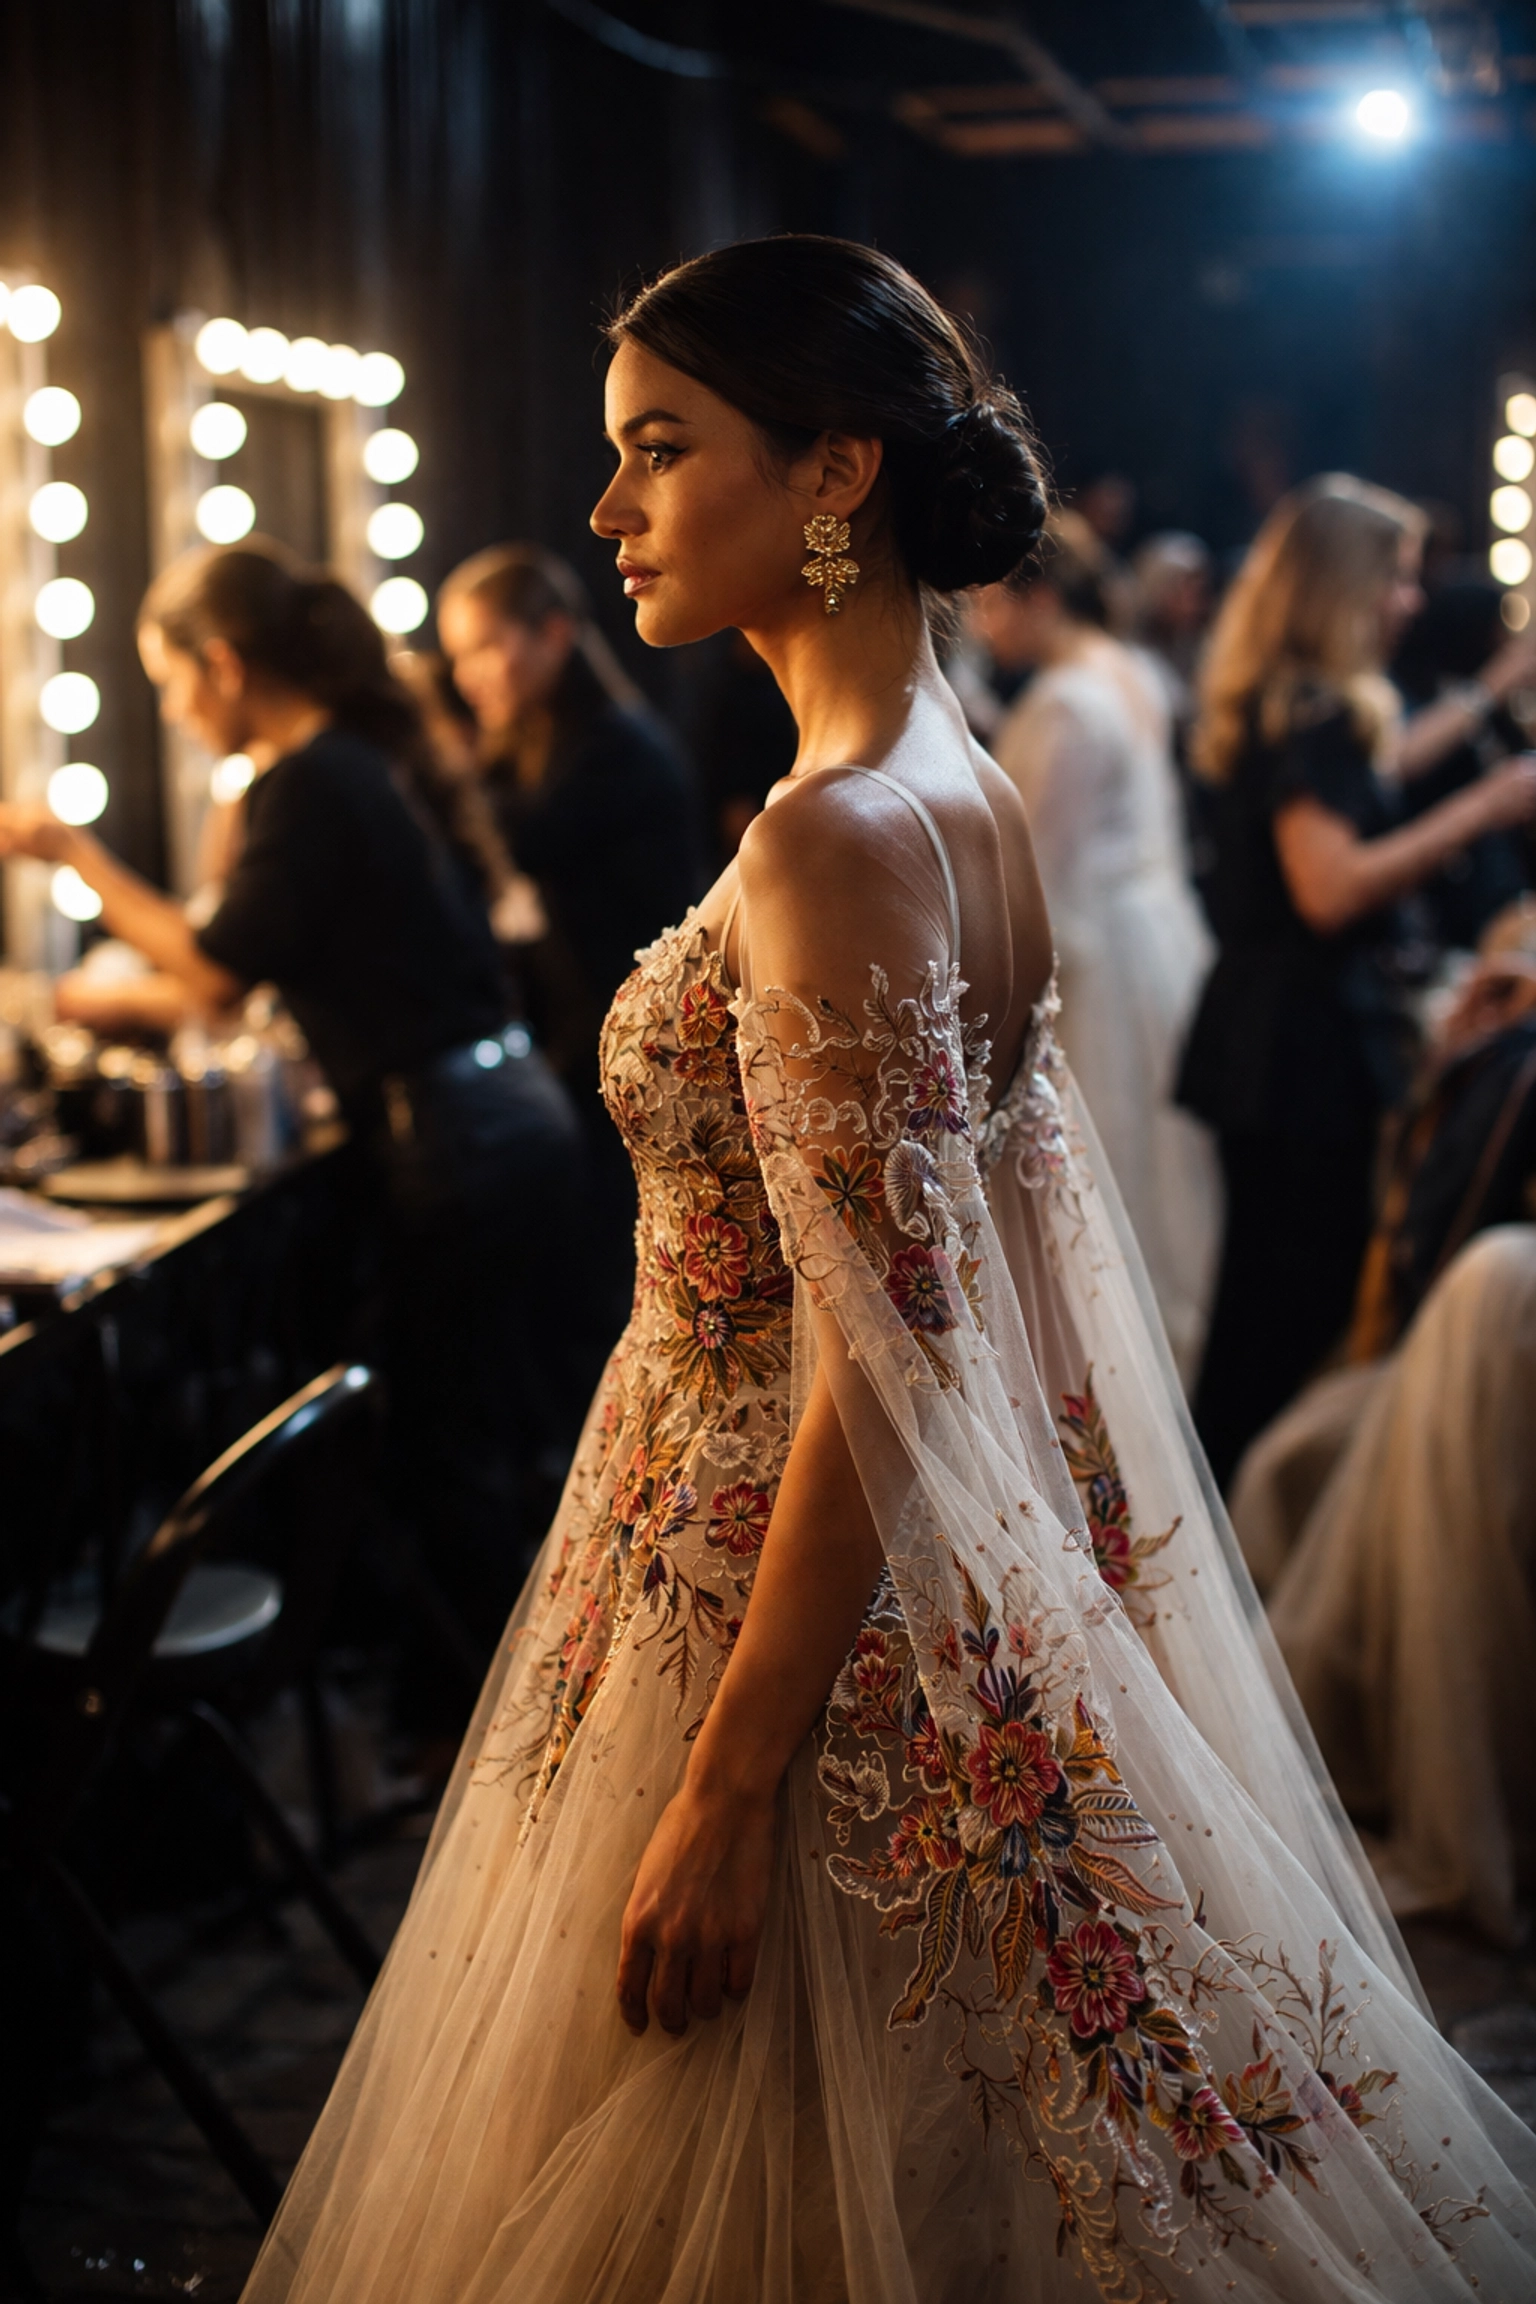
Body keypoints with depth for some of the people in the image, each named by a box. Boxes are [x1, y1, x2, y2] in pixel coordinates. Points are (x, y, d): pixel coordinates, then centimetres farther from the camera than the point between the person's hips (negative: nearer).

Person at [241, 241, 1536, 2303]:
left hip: (798, 1596, -9)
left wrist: (726, 1789, -22)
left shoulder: (831, 839, -23)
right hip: (970, 1584, 9)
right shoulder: (973, 793, 5)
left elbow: (885, 1365, -25)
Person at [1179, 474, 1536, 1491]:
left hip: (1273, 1035, 10)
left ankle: (1219, 1492, 24)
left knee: (1268, 1285, 16)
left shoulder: (1284, 703, 14)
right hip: (1313, 1038, -10)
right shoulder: (1313, 712, -17)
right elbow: (1333, 889, -27)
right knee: (1305, 1291, -3)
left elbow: (1370, 767, 35)